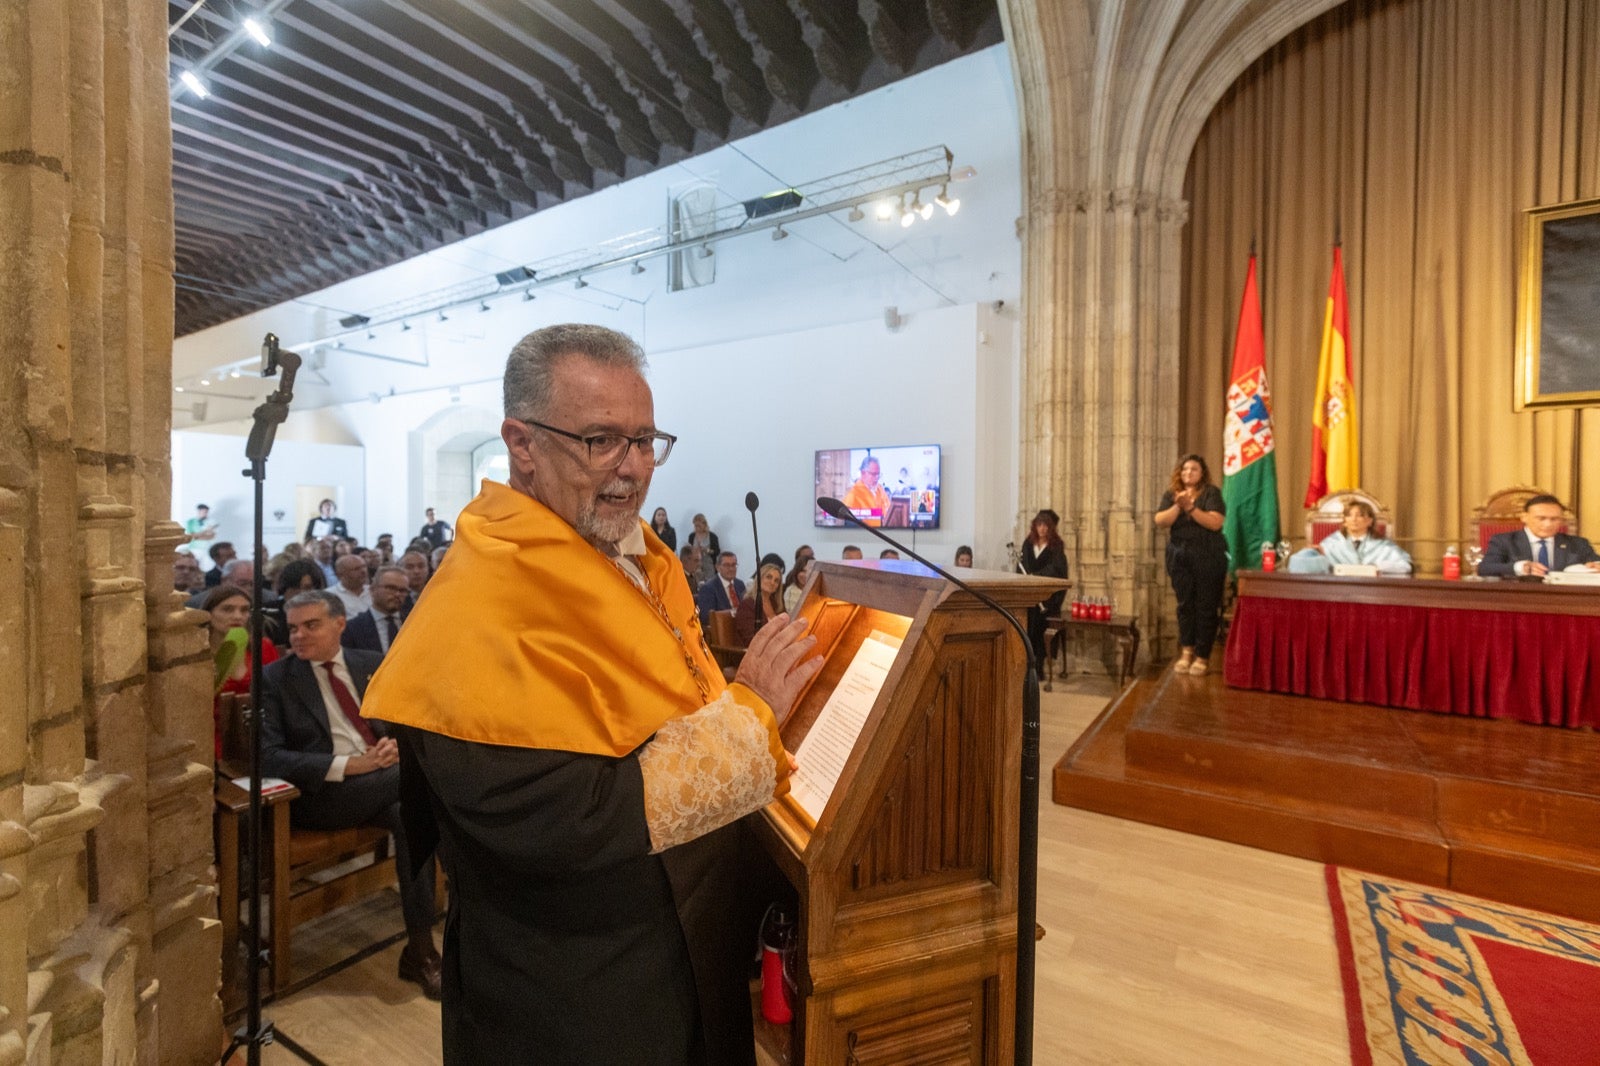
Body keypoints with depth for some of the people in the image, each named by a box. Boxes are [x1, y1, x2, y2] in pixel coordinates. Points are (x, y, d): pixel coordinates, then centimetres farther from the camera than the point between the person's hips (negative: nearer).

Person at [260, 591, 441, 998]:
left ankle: (420, 950, -15)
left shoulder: (373, 664, 13)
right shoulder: (275, 678, 4)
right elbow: (268, 756, -6)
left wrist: (398, 742, -11)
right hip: (321, 793, -3)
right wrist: (347, 765, -19)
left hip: (386, 779, 3)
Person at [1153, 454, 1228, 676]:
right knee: (1185, 605, 3)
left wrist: (1191, 507, -18)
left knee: (1206, 607, -2)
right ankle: (1187, 651, 9)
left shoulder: (1211, 493, 0)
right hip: (1179, 557, 3)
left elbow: (1215, 523, -13)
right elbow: (1160, 522, -3)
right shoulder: (1170, 494, 9)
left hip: (1208, 557, -3)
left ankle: (1203, 656, 4)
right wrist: (1177, 506, -16)